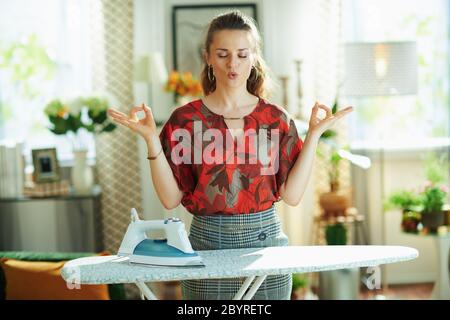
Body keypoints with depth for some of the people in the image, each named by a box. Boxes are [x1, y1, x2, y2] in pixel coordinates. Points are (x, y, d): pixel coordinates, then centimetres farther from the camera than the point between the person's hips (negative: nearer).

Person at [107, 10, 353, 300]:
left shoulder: (276, 119, 1)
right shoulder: (186, 119, -2)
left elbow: (292, 194, -4)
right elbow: (171, 198, -6)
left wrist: (314, 135, -9)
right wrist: (152, 140, -16)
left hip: (265, 240, 1)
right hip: (207, 242, -1)